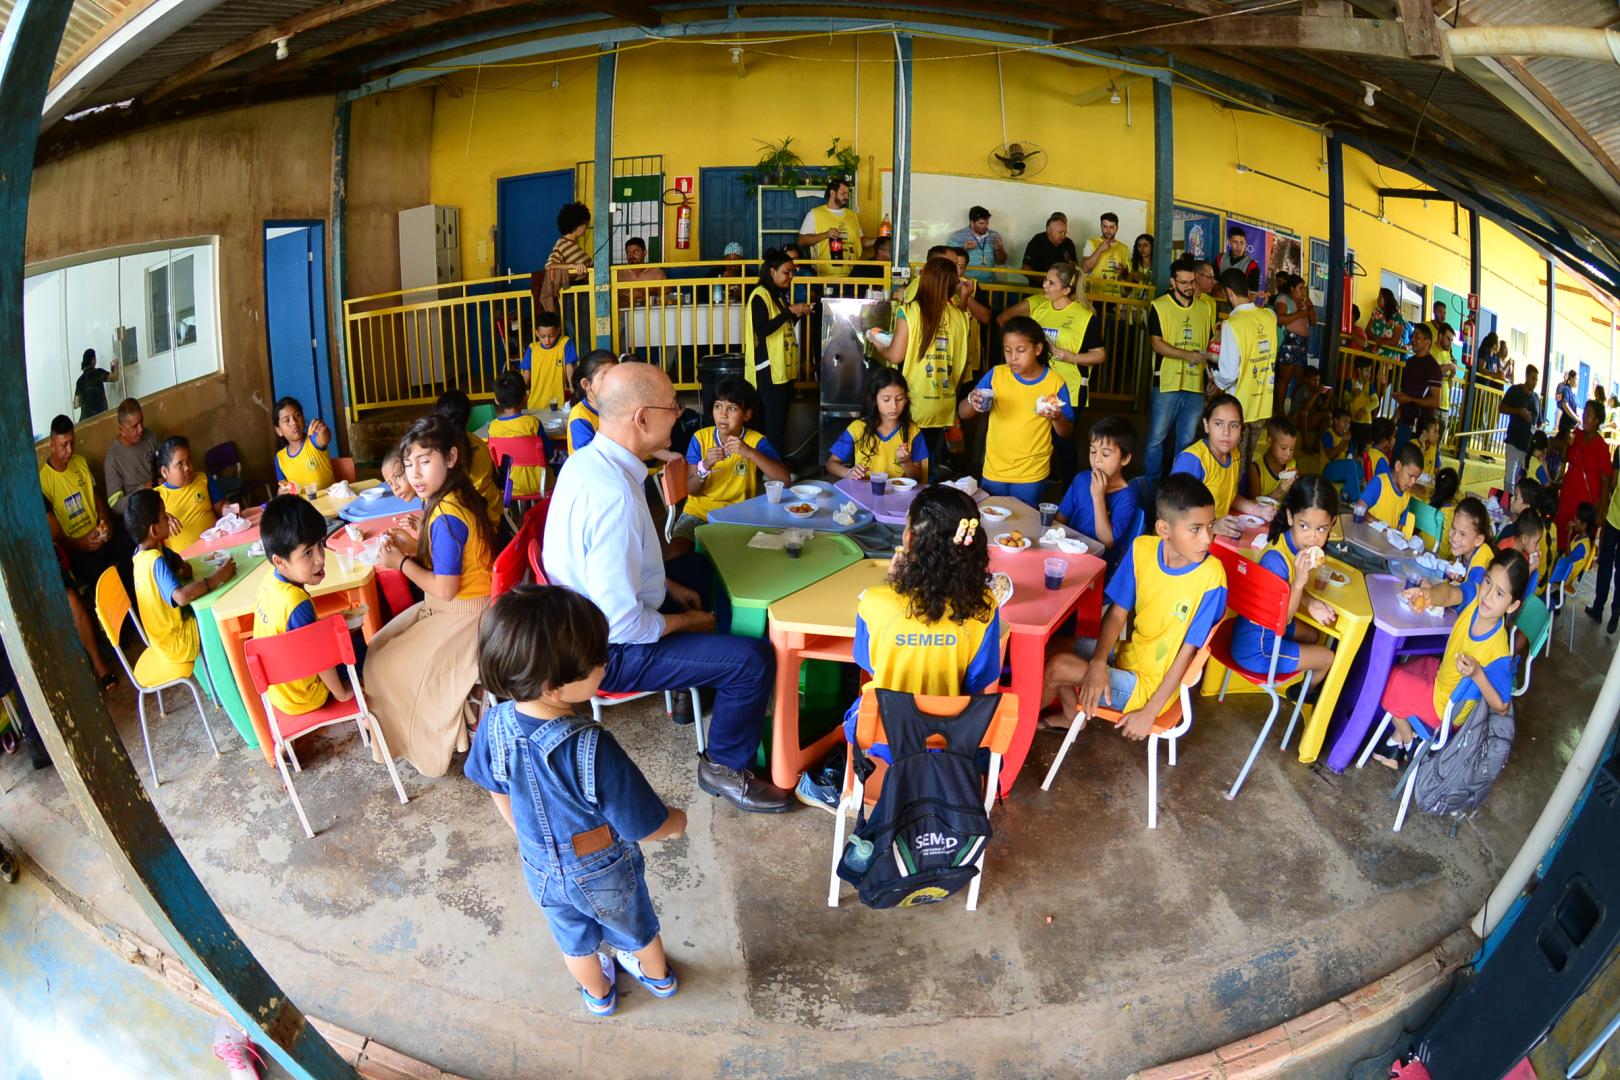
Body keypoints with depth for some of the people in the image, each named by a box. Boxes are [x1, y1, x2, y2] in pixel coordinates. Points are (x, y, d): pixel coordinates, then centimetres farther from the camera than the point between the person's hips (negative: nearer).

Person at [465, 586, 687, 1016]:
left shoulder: (495, 724, -25)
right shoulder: (593, 749, -41)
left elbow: (498, 793, -5)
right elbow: (643, 827, -28)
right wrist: (677, 822, -6)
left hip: (542, 871, 3)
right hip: (603, 872, -3)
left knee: (574, 940, 32)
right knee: (635, 930, 30)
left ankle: (598, 995, 59)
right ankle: (658, 977, 58)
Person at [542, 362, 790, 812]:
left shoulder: (585, 460, -3)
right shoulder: (614, 496, -34)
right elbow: (622, 624, -31)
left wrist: (670, 587, 10)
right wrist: (686, 622, -14)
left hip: (588, 617, 10)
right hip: (613, 651, -10)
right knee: (754, 659, -12)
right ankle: (725, 767, 11)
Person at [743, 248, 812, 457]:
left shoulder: (780, 294, 15)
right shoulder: (760, 296, -13)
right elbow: (763, 330, -24)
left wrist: (797, 315, 5)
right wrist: (790, 311, -21)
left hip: (784, 367, 9)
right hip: (769, 369, -9)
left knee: (781, 419, 11)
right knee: (774, 421, -8)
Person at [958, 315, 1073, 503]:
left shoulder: (1055, 382, -7)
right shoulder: (996, 375, -3)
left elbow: (1067, 433, -1)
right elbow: (962, 413, -2)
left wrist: (1057, 418, -23)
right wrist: (972, 402, -24)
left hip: (1032, 475, -2)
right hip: (994, 472, 2)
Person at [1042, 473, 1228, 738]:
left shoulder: (1209, 577, -26)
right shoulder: (1142, 548, -11)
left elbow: (1186, 653, -20)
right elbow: (1117, 613, -4)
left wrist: (1149, 713, -17)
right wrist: (1098, 663, -21)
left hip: (1151, 684, -6)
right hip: (1128, 654, 6)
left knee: (1056, 668, -13)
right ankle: (1073, 715, 30)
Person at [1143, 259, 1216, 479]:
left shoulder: (1206, 307, 10)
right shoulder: (1159, 306, -2)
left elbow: (1212, 341, 19)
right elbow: (1157, 344, -10)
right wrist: (1187, 355, -22)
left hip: (1196, 384, 4)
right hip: (1166, 384, -3)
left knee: (1187, 440, 10)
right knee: (1157, 438, 2)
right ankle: (1151, 483, 14)